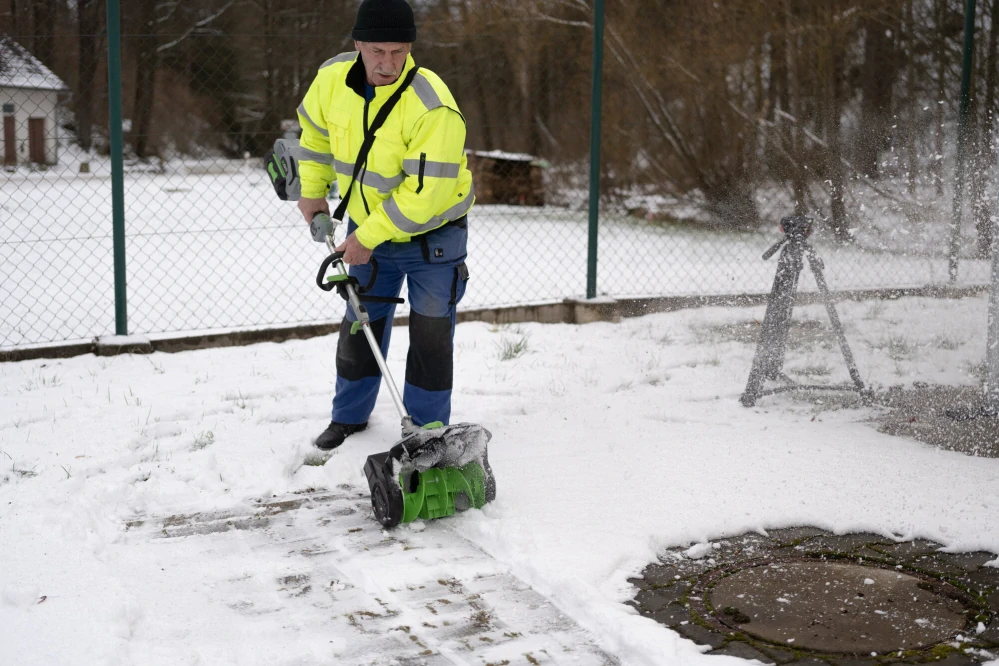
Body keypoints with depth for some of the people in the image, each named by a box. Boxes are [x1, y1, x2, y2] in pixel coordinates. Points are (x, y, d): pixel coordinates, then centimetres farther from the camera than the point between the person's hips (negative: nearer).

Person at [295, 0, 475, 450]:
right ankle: (349, 416, 32)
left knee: (430, 335, -2)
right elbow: (315, 130, 10)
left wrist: (368, 236, -24)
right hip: (368, 231, 5)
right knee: (360, 326, 15)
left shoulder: (432, 108, -32)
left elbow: (426, 194, -31)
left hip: (433, 233, -5)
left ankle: (427, 428, 15)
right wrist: (312, 188, 8)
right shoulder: (332, 79, -13)